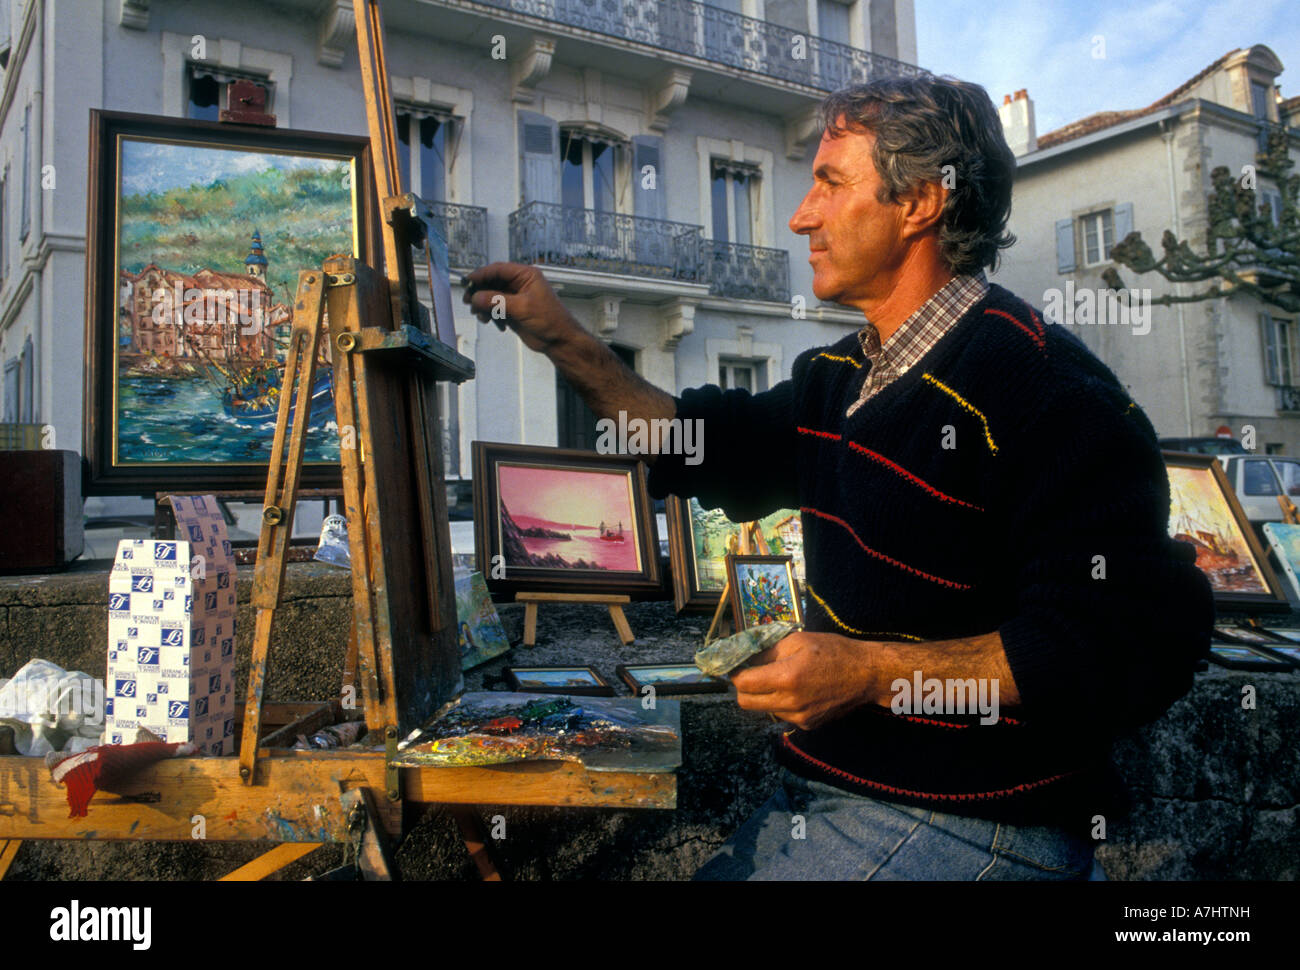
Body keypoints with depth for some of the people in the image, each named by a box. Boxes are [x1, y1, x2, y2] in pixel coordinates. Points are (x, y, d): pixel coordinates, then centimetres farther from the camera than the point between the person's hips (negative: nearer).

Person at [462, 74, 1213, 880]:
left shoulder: (1039, 385, -20)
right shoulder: (841, 377, 10)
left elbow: (1134, 646, -25)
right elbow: (710, 446, 24)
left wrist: (879, 674, -27)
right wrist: (564, 340, 17)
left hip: (973, 827, -8)